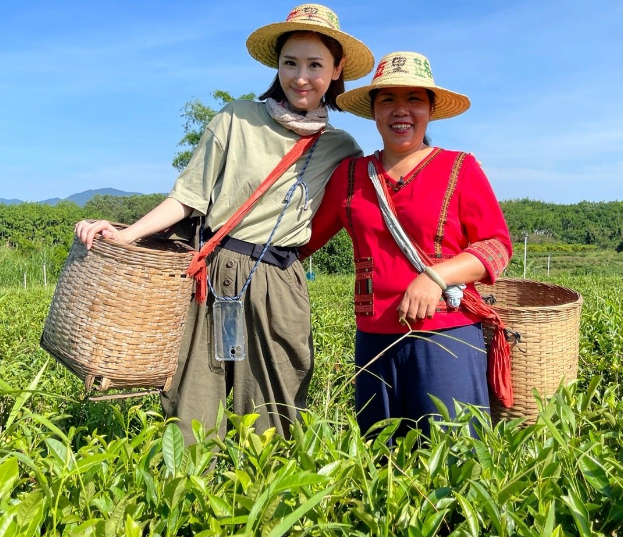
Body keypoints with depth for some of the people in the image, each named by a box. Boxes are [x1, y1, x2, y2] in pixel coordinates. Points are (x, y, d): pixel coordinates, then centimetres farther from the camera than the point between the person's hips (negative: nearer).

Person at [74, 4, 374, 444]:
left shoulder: (341, 149, 7)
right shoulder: (238, 118, 1)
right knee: (192, 414, 3)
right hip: (213, 273, -1)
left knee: (271, 424, 6)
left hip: (279, 286, 1)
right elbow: (190, 196, 1)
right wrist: (127, 234, -8)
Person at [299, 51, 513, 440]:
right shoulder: (350, 174, 9)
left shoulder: (460, 169, 0)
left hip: (447, 336, -3)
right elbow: (305, 237, 14)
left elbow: (497, 245, -1)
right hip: (374, 339, 4)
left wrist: (437, 275, -15)